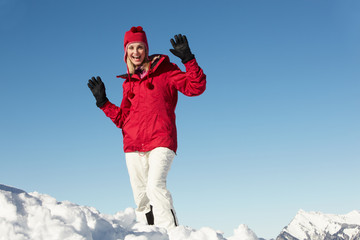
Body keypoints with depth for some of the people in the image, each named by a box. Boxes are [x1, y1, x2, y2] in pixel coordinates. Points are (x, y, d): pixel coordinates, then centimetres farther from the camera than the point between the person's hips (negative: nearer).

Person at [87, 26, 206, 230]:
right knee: (141, 199, 2)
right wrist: (103, 102, 16)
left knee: (155, 186, -26)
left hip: (161, 141, -5)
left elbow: (196, 87, -5)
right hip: (134, 145, 5)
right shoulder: (128, 82, 20)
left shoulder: (164, 70, 6)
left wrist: (188, 59, -14)